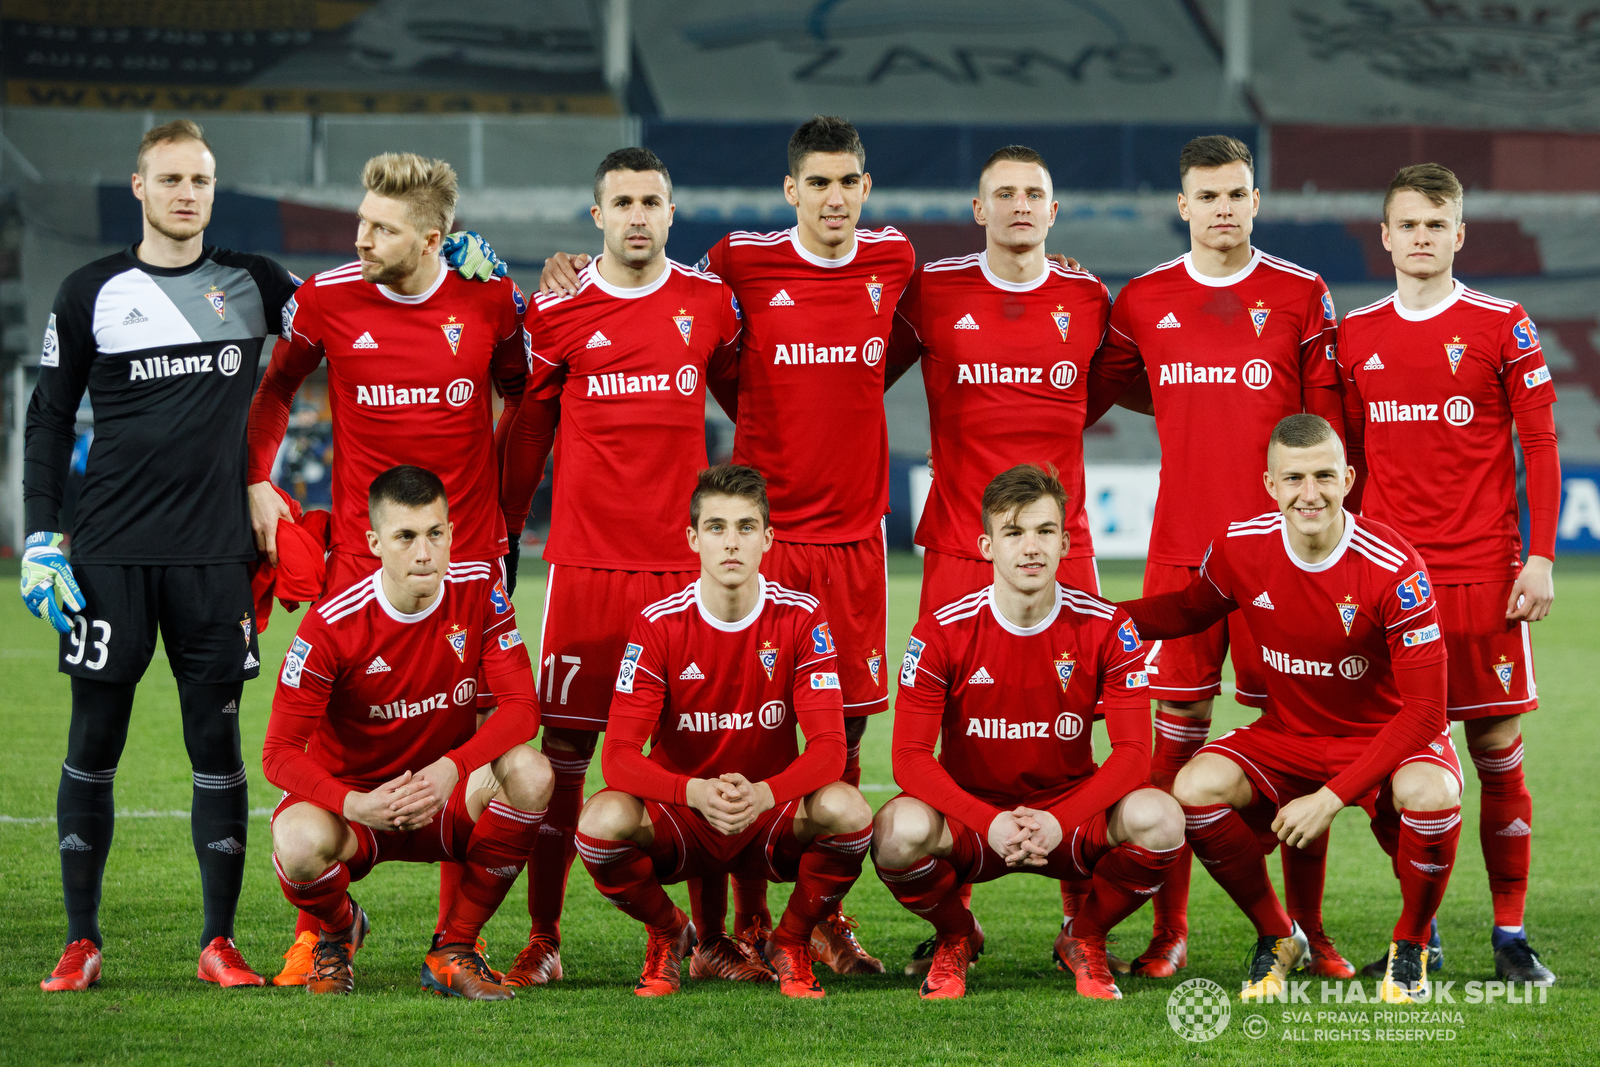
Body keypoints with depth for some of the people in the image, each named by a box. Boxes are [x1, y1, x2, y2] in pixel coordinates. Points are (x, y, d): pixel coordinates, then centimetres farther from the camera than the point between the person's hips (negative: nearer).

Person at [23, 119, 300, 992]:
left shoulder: (252, 283, 8)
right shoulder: (90, 293, 4)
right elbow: (50, 419, 8)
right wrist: (40, 538, -1)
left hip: (216, 555, 1)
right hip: (110, 556, -1)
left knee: (216, 739, 2)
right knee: (93, 741, 2)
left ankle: (219, 942, 9)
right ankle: (80, 943, 10)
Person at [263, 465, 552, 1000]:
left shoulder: (478, 589, -10)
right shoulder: (332, 625, -18)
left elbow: (521, 705, -14)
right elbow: (280, 753, -17)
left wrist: (452, 768, -33)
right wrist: (355, 805, -36)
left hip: (445, 800, 3)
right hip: (355, 799, -3)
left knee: (530, 772, -28)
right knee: (301, 841, -37)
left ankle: (453, 951, -11)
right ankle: (339, 930, 5)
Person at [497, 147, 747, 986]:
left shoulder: (709, 302, 6)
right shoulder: (557, 312, 2)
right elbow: (528, 427, 10)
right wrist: (500, 527, 12)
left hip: (685, 557, 1)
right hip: (585, 560, -1)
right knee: (565, 745, 0)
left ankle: (711, 938, 10)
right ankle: (542, 940, 7)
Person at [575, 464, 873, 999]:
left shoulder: (801, 618, -8)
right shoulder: (659, 624, -10)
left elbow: (828, 745, -15)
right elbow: (618, 755, -16)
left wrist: (763, 794, -36)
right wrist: (697, 792, -36)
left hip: (772, 818, 0)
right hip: (679, 820, 0)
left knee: (847, 809, -32)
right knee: (603, 819, -33)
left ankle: (791, 941, -1)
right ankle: (668, 932, 2)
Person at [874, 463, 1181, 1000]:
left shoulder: (1105, 628, -8)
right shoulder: (944, 631, -10)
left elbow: (1132, 752, -12)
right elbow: (911, 757, -13)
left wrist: (1059, 821, -29)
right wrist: (990, 824, -30)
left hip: (1069, 819, 1)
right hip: (970, 817, -1)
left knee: (1158, 817, -30)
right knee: (901, 829, -35)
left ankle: (1086, 937, 3)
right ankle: (955, 936, 3)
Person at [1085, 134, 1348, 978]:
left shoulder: (1301, 297, 4)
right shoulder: (1142, 302, 8)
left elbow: (1326, 428, 5)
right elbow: (1083, 399, 19)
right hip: (1181, 549, 1)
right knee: (1176, 733, 0)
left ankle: (1307, 928, 5)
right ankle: (1168, 930, 7)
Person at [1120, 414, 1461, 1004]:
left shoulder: (1394, 568, -24)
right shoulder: (1240, 547, -11)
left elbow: (1425, 710, -23)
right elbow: (1189, 610, 13)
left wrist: (1331, 797, -29)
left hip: (1388, 736, -3)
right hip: (1287, 735, 3)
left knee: (1429, 792, -37)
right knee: (1197, 787, -25)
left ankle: (1410, 948, -6)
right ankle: (1277, 937, 1)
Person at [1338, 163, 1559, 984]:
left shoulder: (1502, 327, 0)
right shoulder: (1356, 336, 9)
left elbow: (1540, 447, 0)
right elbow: (1349, 461, 15)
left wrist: (1540, 556, -7)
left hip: (1481, 572, -3)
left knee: (1498, 749, -1)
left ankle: (1512, 938, 5)